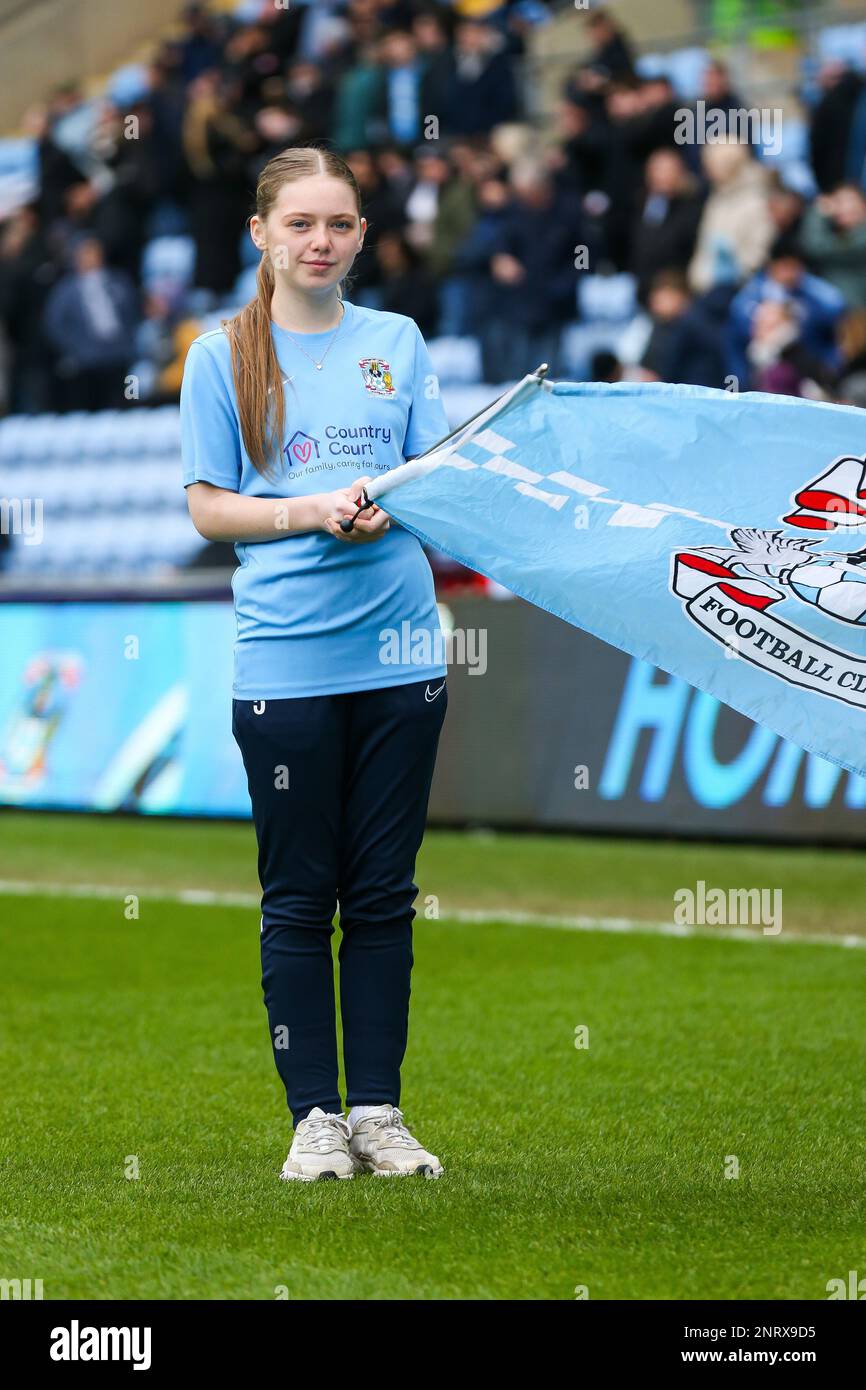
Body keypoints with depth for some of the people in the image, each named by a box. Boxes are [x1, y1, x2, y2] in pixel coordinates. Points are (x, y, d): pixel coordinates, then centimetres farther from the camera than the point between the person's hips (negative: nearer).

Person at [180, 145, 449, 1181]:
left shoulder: (397, 342, 11)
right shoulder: (223, 354, 4)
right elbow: (209, 509, 2)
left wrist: (388, 506, -10)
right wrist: (311, 511, -12)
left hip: (398, 654, 2)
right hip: (284, 659, -2)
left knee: (383, 893, 6)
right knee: (298, 896, 2)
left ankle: (379, 1110, 13)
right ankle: (314, 1115, 9)